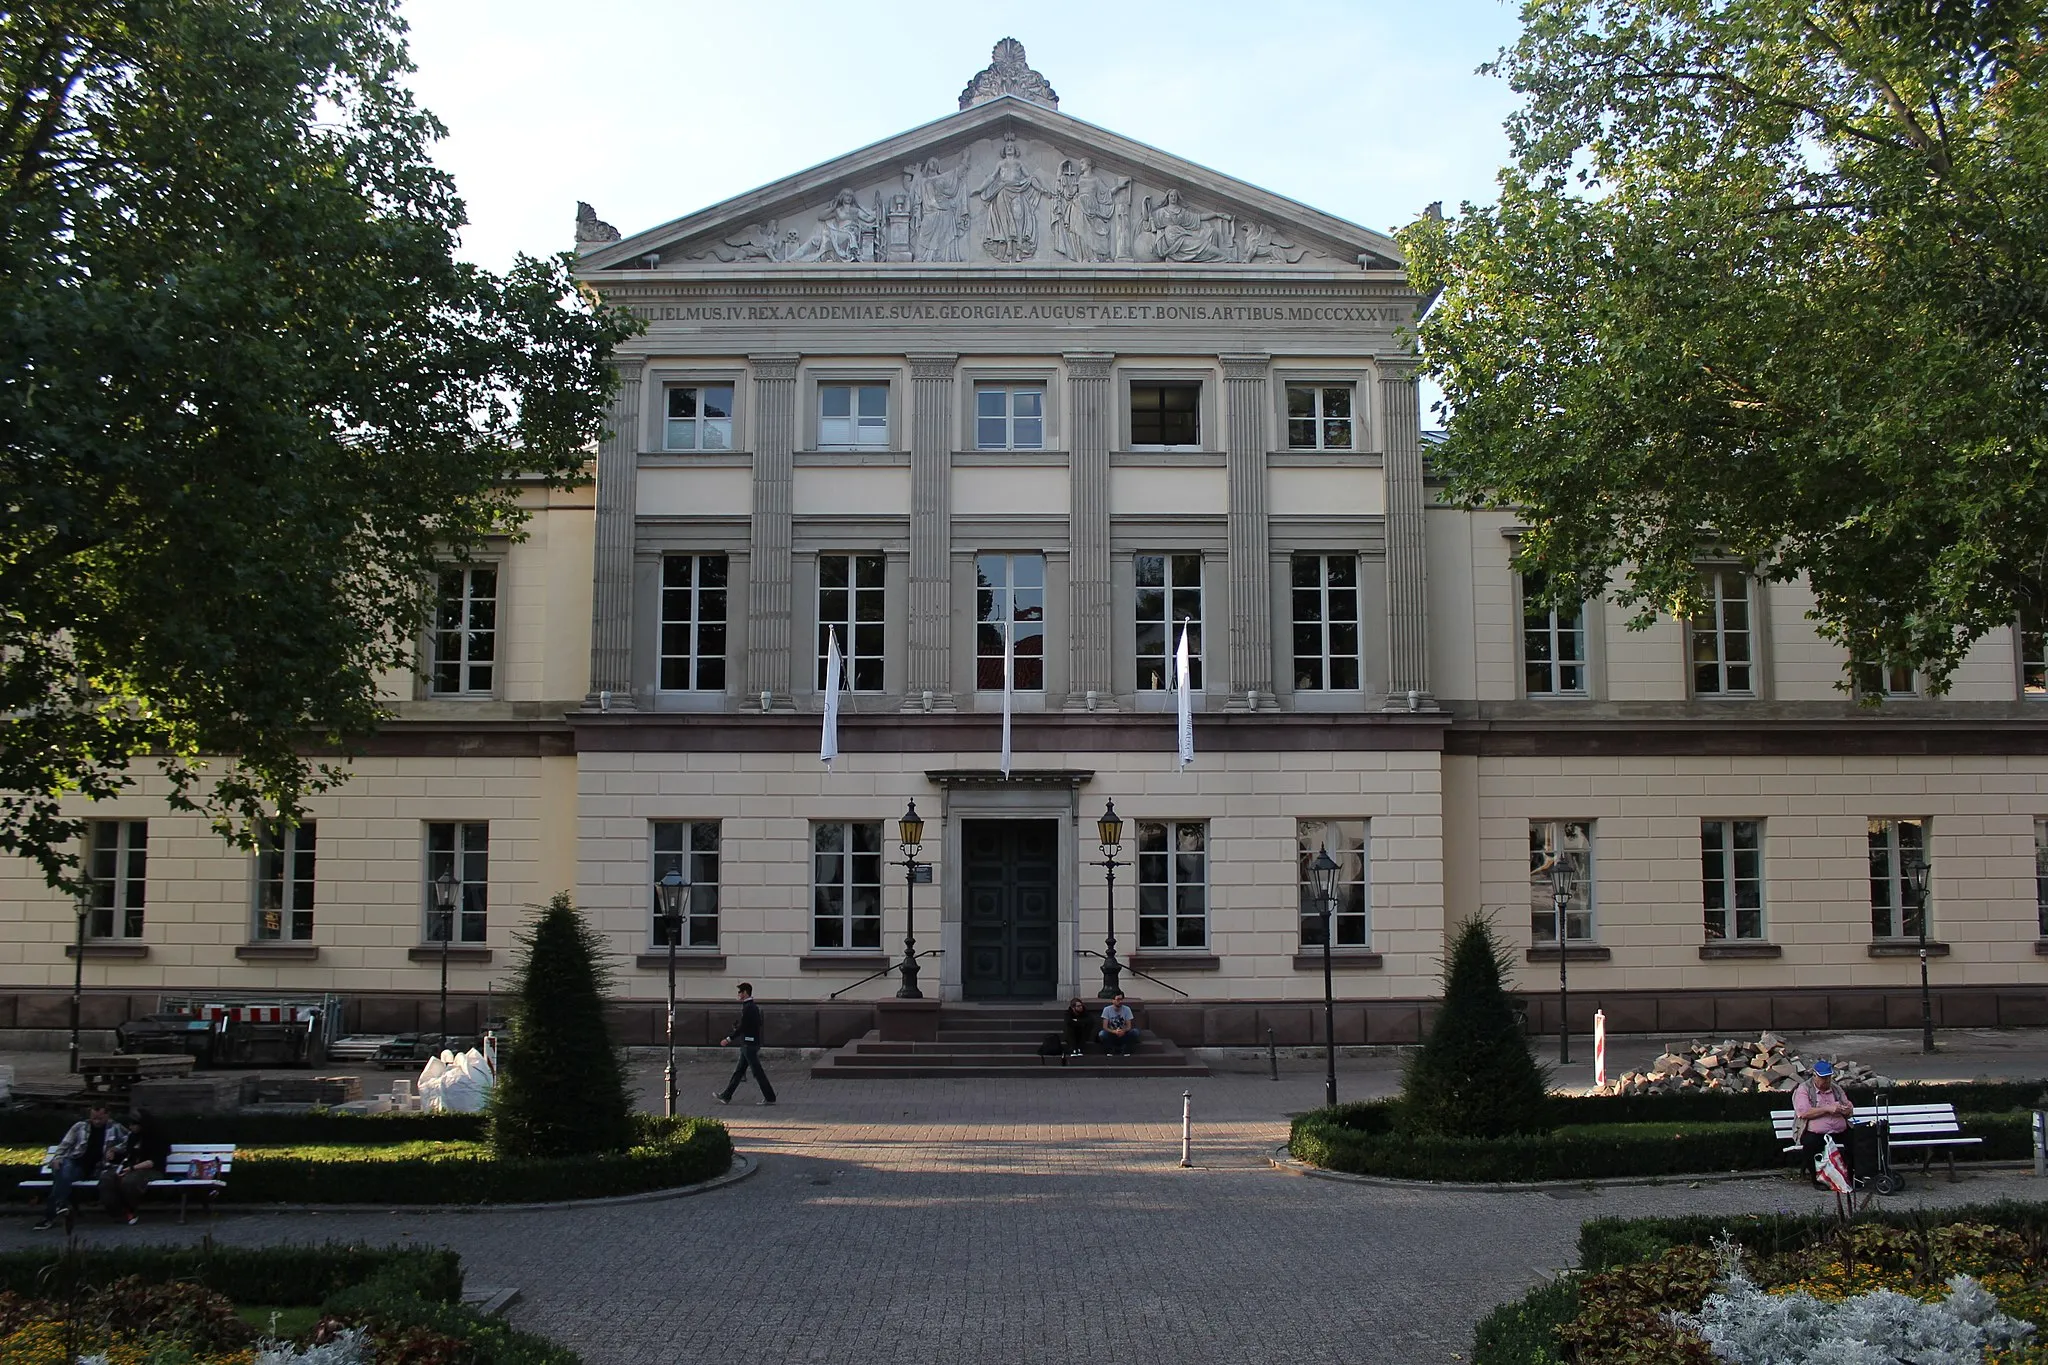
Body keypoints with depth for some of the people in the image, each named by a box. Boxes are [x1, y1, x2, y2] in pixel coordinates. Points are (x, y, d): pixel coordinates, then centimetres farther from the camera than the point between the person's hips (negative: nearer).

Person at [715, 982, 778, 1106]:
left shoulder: (747, 1008, -17)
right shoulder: (754, 1007, 13)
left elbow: (742, 1027, -21)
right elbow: (759, 1024, 19)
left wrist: (728, 1039, -16)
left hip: (749, 1044, -10)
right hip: (751, 1043, 10)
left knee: (757, 1072, -5)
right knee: (739, 1071, 12)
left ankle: (770, 1098, -1)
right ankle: (726, 1096, 17)